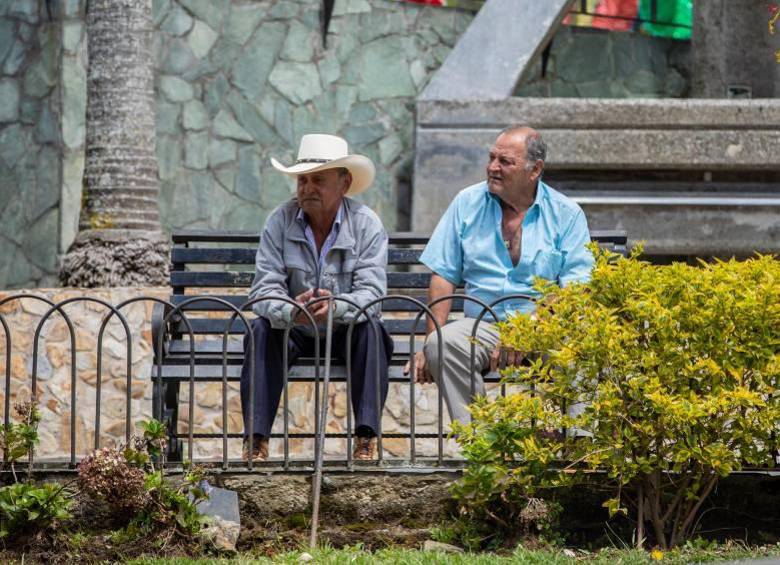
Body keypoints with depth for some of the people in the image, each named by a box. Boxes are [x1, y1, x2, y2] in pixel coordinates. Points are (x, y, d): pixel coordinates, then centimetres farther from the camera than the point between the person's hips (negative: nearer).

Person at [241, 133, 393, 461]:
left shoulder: (367, 225, -10)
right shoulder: (280, 222, -8)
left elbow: (371, 292, -20)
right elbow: (264, 289, -15)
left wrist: (336, 306, -43)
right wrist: (291, 312, -40)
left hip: (347, 330, -1)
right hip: (294, 332, 1)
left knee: (370, 330, -31)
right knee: (262, 330, -28)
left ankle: (366, 440, -33)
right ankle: (256, 441, -32)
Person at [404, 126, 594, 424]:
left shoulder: (566, 214, 4)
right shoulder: (467, 203, 11)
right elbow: (443, 276, 8)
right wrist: (431, 340, -7)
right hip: (483, 326, 2)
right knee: (443, 343, -31)